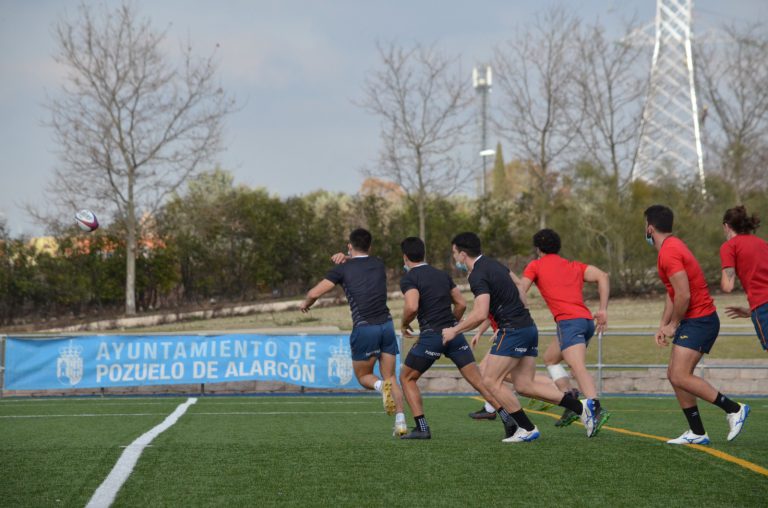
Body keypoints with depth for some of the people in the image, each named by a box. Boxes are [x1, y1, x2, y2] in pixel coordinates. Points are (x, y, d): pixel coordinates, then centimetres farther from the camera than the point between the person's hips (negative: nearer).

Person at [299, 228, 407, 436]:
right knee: (390, 376, 10)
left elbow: (314, 293, -2)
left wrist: (305, 304, 19)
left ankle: (382, 386, -19)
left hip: (364, 328, -3)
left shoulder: (343, 269, 1)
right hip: (386, 324, 3)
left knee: (363, 376, 15)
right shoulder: (378, 264, 14)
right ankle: (400, 420, -7)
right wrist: (347, 259, 23)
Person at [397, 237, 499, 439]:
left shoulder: (409, 279, -4)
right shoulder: (442, 275, 16)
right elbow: (462, 304, 17)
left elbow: (412, 307, -20)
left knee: (407, 378, 13)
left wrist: (404, 324, -1)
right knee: (478, 380, 4)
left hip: (431, 336, -5)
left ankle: (422, 428, 4)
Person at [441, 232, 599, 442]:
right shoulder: (493, 264, 16)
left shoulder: (477, 275, -14)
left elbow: (480, 314, -23)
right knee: (525, 385, 9)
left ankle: (527, 428, -1)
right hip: (528, 326, 9)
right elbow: (519, 290, 24)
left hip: (513, 329, -9)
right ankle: (581, 407, 3)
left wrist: (454, 330, -12)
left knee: (491, 381, -2)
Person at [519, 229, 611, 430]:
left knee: (579, 368, -21)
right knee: (551, 358, 24)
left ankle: (597, 408, -42)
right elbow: (602, 276, 11)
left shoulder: (535, 266, 13)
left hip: (569, 321, -7)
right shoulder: (575, 266, 25)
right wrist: (603, 310, 6)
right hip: (587, 320, 7)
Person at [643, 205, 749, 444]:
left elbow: (684, 295, -24)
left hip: (699, 320, -10)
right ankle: (697, 433, 10)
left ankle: (734, 409, -8)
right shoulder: (672, 246, 16)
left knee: (680, 377, -16)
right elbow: (672, 293, 20)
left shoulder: (669, 252, -17)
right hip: (694, 320, 10)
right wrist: (663, 325, 13)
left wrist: (673, 325, -10)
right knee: (674, 374, 8)